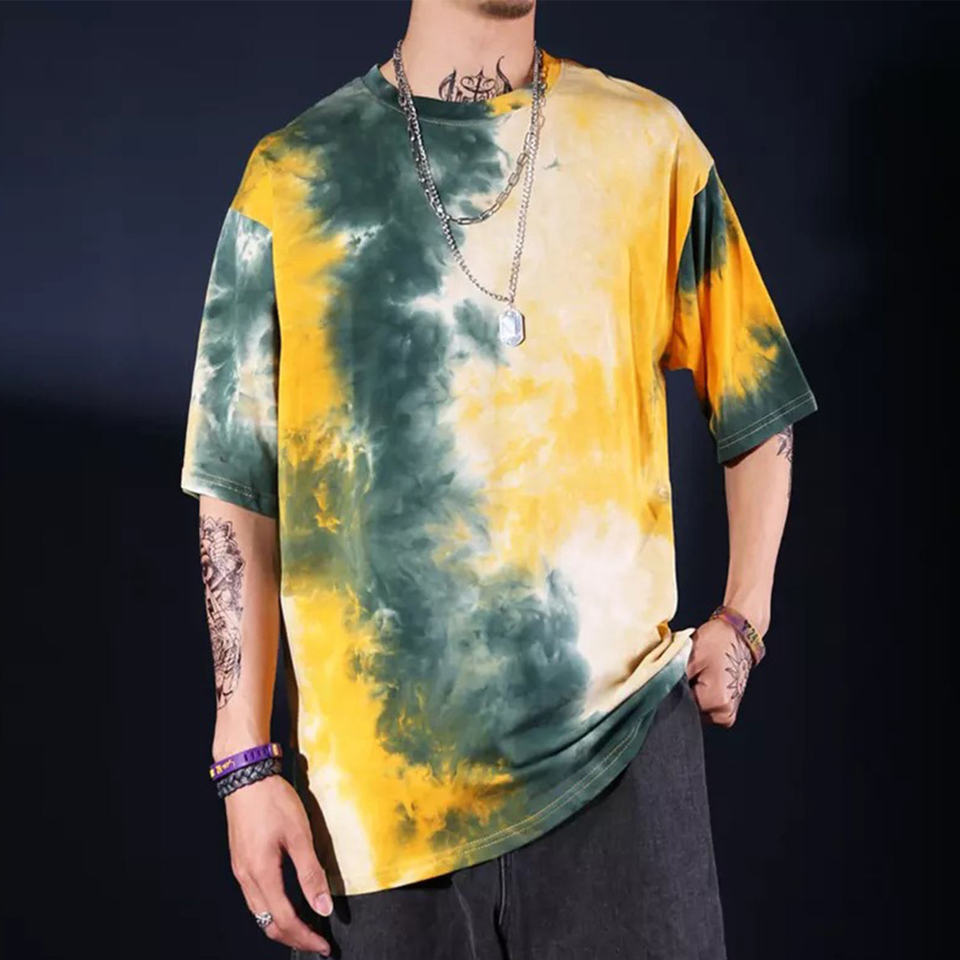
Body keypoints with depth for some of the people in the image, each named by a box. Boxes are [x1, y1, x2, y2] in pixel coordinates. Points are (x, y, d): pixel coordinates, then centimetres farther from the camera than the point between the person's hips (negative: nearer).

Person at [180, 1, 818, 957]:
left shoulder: (647, 143, 4)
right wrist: (247, 761, -2)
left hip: (621, 737, 1)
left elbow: (756, 408, 13)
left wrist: (743, 618, 3)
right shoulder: (292, 174, 1)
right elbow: (238, 494, 1)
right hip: (376, 765, 0)